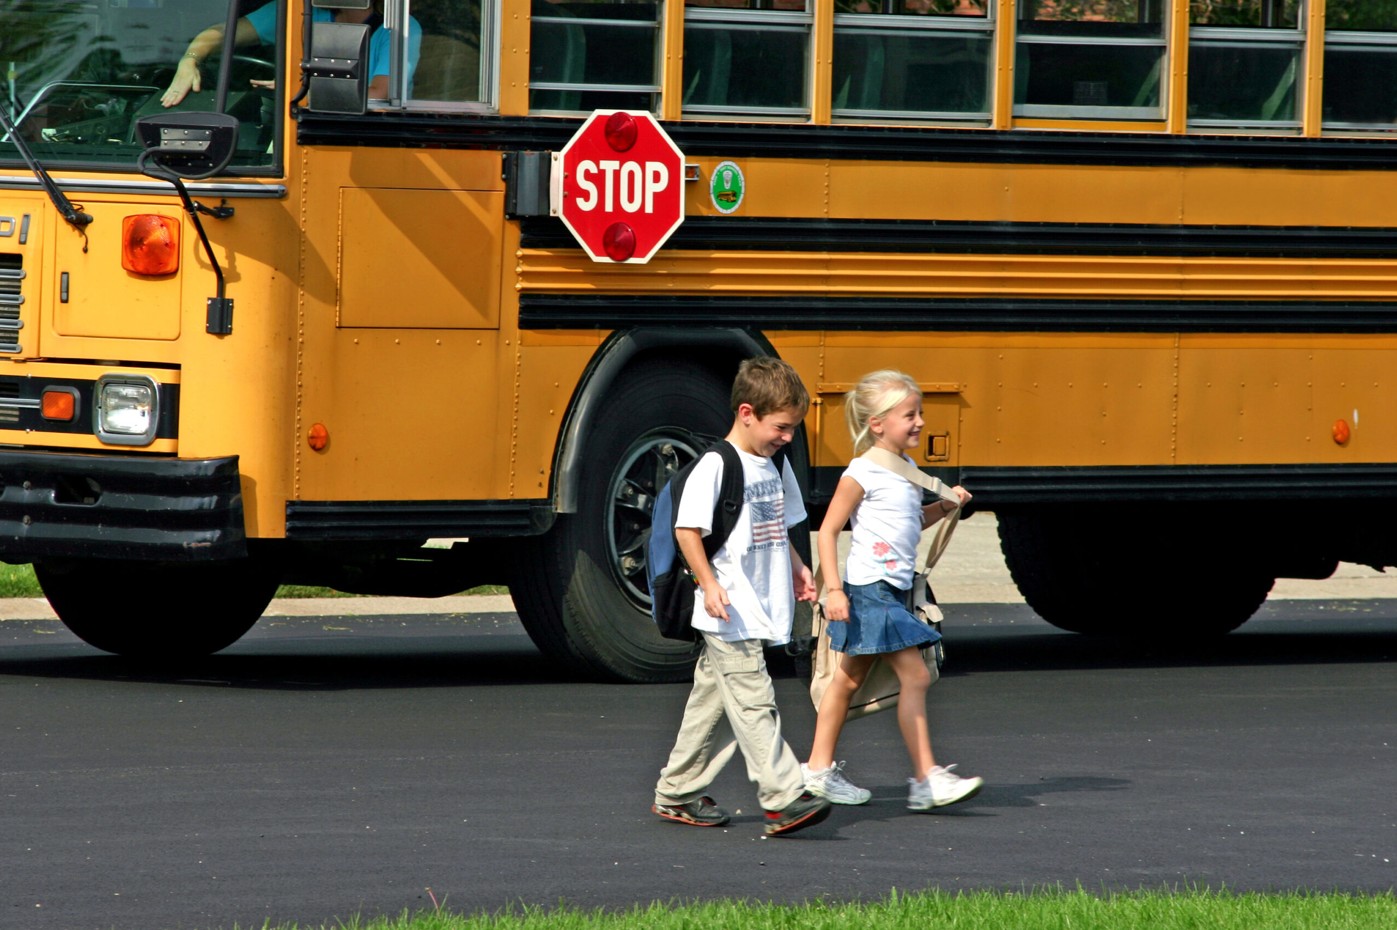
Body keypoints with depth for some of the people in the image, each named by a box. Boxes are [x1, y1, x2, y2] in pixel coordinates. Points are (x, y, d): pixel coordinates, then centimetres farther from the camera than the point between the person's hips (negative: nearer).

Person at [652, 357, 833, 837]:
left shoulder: (775, 467, 13)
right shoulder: (714, 467, -13)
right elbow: (686, 529, -15)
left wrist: (796, 569, 14)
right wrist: (708, 583, -22)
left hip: (761, 612, 9)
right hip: (729, 615, -9)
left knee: (714, 701, 13)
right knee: (752, 701, -11)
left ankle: (677, 794, 21)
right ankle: (783, 797, -16)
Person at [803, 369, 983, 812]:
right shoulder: (862, 473, -13)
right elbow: (828, 530, -13)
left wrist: (945, 505, 10)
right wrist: (833, 589, -18)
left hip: (894, 591, 9)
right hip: (870, 590, -9)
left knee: (849, 678, 16)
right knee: (914, 675, -12)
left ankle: (819, 768, 24)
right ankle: (926, 779, -13)